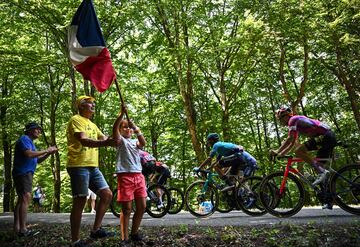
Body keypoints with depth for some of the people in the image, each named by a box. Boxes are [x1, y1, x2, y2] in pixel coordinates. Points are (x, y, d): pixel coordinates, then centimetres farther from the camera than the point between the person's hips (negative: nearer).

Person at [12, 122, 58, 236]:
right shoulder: (24, 139, -6)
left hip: (26, 173, 11)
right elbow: (28, 154, -23)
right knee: (26, 198, -17)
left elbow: (37, 160, 22)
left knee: (21, 199, 8)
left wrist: (49, 153, 9)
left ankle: (17, 227, 10)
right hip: (23, 173, -11)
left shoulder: (30, 142, 24)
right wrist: (46, 150, -16)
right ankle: (23, 229, -20)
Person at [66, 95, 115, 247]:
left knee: (107, 195, 4)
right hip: (79, 166, -8)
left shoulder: (92, 125, 23)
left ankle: (96, 229, 14)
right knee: (80, 202, -4)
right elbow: (83, 140, -21)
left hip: (93, 167, 9)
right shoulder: (76, 120, -5)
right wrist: (105, 143, -36)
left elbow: (104, 138, 20)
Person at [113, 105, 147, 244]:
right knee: (126, 209, -3)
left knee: (142, 207, 6)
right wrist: (122, 114, -29)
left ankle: (134, 233, 24)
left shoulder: (135, 141, 20)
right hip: (125, 176, -5)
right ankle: (124, 238, 7)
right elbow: (114, 128, -15)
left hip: (138, 176, 5)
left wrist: (137, 130, -20)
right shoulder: (120, 140, 7)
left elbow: (143, 143, -5)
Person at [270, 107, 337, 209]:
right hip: (330, 137, 10)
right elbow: (292, 143, 25)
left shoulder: (293, 120, -5)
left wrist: (277, 151, -14)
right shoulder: (298, 122, 25)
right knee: (319, 166, 11)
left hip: (324, 136, -10)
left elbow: (289, 139, -17)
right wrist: (280, 154, 18)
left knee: (299, 151, -20)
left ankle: (322, 171, -18)